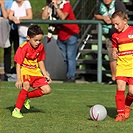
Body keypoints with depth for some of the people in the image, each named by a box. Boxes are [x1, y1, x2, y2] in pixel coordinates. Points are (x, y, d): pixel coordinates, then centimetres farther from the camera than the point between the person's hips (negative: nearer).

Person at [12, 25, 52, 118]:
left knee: (47, 90, -3)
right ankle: (16, 110, -25)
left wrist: (45, 75, 13)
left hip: (35, 72, 6)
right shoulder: (23, 48, -21)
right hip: (25, 71, -6)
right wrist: (19, 79, -28)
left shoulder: (40, 47, -3)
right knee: (26, 86, -33)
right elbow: (18, 64, -21)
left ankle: (26, 97, 15)